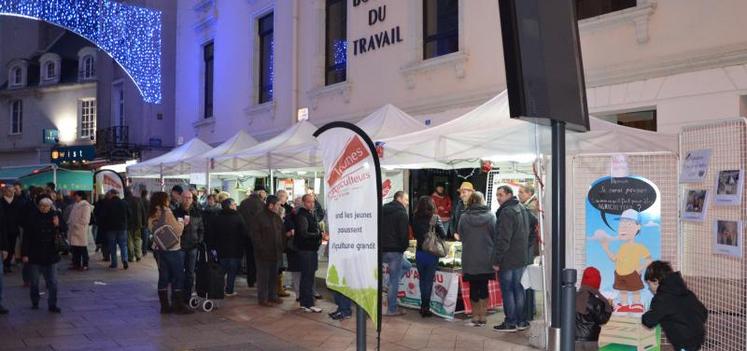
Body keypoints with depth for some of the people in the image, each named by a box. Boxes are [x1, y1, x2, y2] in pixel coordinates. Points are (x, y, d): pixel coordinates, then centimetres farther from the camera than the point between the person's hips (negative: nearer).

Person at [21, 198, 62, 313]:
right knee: (34, 282, 12)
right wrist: (24, 254, -8)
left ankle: (52, 305, 6)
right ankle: (35, 303, 27)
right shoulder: (33, 218, -6)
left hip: (50, 255, 1)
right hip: (35, 255, -1)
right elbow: (26, 237, -5)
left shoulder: (54, 217, -1)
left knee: (52, 282, 1)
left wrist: (57, 226, -15)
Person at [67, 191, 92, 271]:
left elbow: (85, 220, -16)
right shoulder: (75, 205, 15)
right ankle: (76, 263, 20)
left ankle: (85, 265, 4)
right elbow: (72, 217, 22)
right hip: (74, 231, 8)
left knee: (82, 249, -2)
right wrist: (69, 223, 6)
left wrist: (75, 225, -13)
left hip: (81, 231, -8)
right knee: (75, 249, 12)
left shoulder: (85, 206, -12)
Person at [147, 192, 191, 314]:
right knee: (178, 278, 3)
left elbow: (152, 230, 12)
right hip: (173, 249, -6)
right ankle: (179, 306, 6)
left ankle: (164, 306, 14)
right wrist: (182, 223, 4)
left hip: (159, 249, 6)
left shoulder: (151, 215, 3)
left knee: (163, 278, 10)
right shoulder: (166, 212, -15)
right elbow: (177, 230, -15)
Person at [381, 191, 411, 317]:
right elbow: (404, 234, -15)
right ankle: (391, 309, 3)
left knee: (406, 265, 26)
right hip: (394, 250, -8)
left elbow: (378, 231, 18)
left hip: (382, 250, 8)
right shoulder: (402, 213, -9)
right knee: (394, 280, 0)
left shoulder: (383, 211, 16)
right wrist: (404, 247, 1)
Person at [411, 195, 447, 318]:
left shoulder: (415, 218, -4)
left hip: (419, 252, 3)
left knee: (422, 279, 17)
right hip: (432, 253, -3)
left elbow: (415, 234, 6)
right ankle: (425, 307, 8)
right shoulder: (435, 218, -12)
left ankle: (423, 306, 25)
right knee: (429, 280, 6)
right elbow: (443, 235, -7)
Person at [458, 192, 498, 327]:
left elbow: (460, 236, 3)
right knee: (484, 287, 9)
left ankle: (475, 316, 14)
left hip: (470, 259, 0)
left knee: (473, 287, 9)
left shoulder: (464, 218, -6)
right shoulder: (490, 216, -8)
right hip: (487, 258, 0)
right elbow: (496, 236, -4)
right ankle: (483, 317, 10)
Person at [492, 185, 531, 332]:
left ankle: (510, 323, 4)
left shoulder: (507, 212, -18)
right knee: (518, 289, 15)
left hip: (508, 260, -9)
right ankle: (521, 321, 20)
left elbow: (503, 239, -21)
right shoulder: (522, 209, 12)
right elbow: (527, 233, 19)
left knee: (507, 290, -1)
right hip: (521, 258, 9)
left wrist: (497, 261, -18)